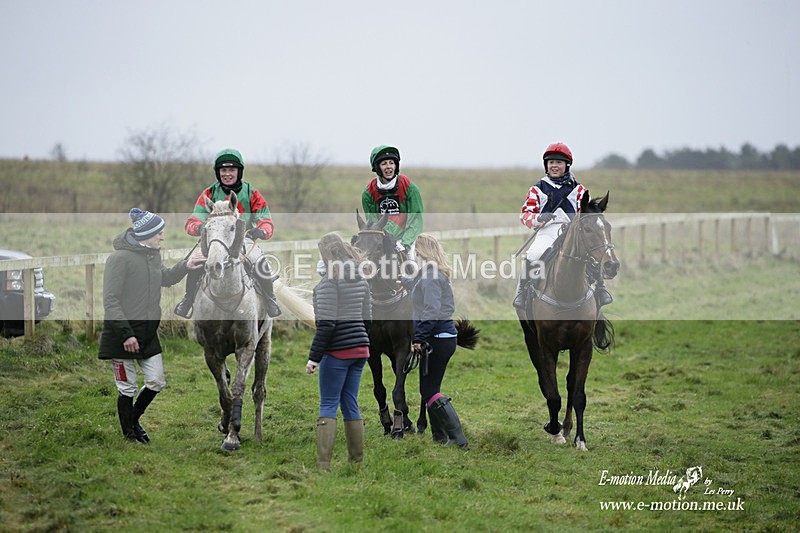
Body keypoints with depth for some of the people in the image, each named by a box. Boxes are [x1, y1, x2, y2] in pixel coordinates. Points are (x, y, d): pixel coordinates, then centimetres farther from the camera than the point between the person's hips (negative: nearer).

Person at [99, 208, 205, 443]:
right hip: (122, 333, -7)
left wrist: (185, 266, 10)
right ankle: (129, 434, 18)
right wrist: (126, 334, -22)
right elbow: (111, 300, -19)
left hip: (148, 331, 7)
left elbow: (164, 278, 27)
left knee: (157, 382, 8)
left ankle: (133, 420, 30)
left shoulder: (153, 254, 6)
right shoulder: (120, 258, -19)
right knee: (127, 387, 2)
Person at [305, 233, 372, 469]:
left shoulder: (330, 280, -13)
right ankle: (357, 460, 15)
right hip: (360, 348, 7)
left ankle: (323, 464, -5)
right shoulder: (360, 280, 10)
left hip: (337, 351, -7)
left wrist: (314, 357, -15)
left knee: (328, 405, -2)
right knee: (350, 403, 13)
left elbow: (327, 323, -18)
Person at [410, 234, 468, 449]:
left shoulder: (429, 274, -14)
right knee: (428, 388, 16)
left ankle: (458, 438, -11)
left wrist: (419, 338, -22)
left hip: (437, 339, -10)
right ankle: (439, 436, 22)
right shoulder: (437, 273, 16)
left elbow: (431, 310, -22)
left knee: (430, 390, -8)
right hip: (445, 336, 10)